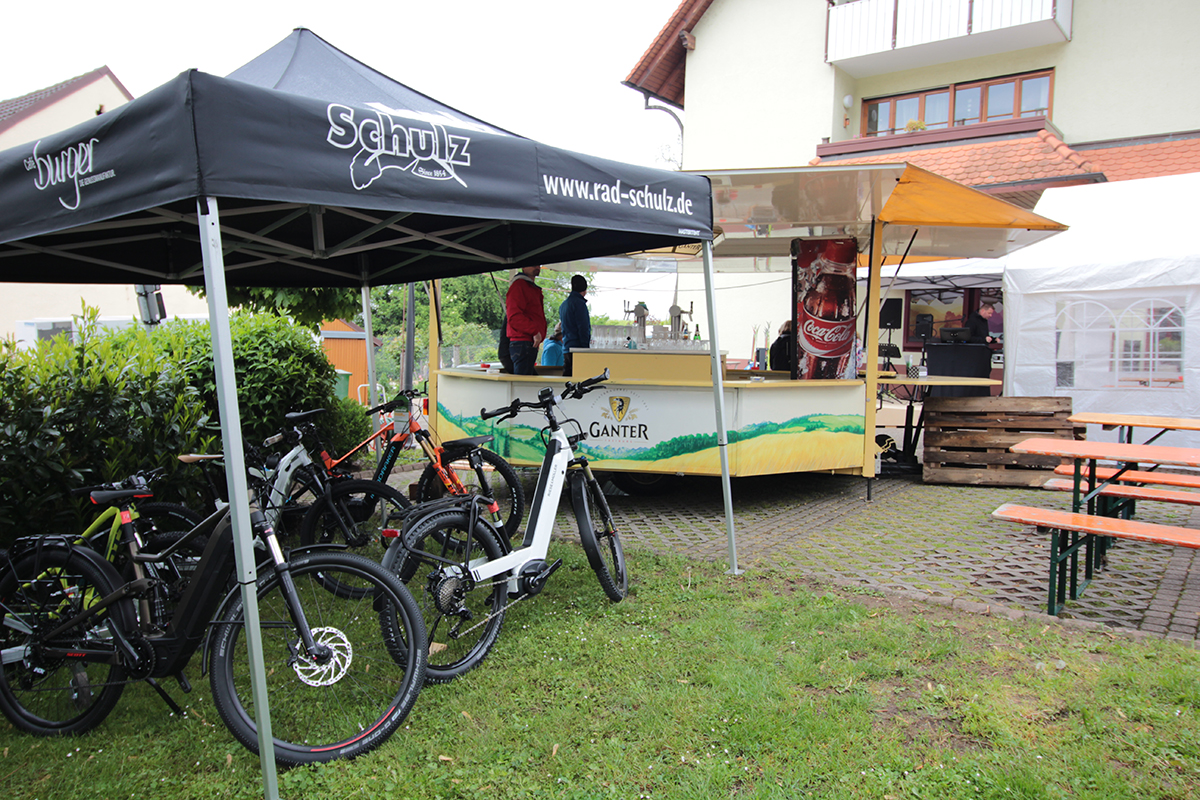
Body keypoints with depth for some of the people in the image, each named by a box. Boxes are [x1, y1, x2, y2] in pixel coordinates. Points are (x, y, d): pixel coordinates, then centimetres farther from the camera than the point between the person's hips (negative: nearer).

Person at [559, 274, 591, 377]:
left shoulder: (563, 304, 17)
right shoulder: (579, 303, -10)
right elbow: (583, 328, -14)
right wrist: (586, 348, -13)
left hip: (566, 349, 9)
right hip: (577, 349, -9)